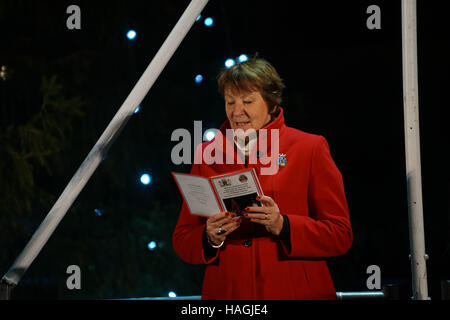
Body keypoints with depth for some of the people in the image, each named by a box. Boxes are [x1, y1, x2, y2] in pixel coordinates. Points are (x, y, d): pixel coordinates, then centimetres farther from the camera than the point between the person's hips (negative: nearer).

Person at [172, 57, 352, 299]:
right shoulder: (207, 155, 8)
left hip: (295, 292, -2)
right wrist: (210, 238, -12)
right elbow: (181, 241, 8)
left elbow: (341, 235, -5)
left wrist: (283, 226, -18)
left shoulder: (310, 148, 0)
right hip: (226, 293, 2)